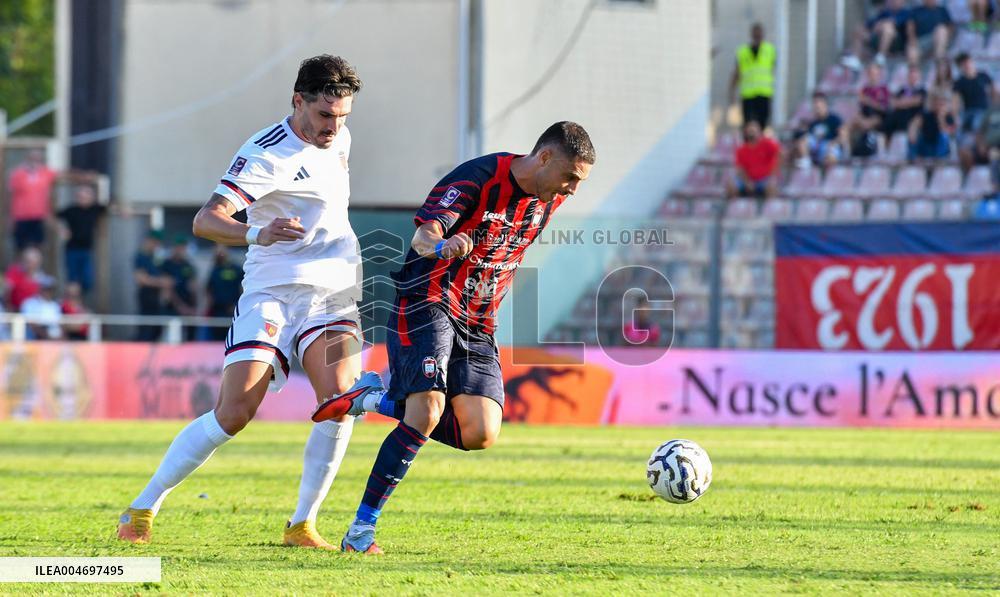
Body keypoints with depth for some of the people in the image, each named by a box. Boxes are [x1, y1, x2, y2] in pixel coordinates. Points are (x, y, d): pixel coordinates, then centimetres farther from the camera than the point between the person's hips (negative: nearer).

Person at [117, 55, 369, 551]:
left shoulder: (338, 138, 8)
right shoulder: (266, 153, -16)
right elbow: (205, 221, -27)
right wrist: (257, 234, -44)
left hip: (333, 294, 5)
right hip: (271, 292, -5)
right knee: (234, 413, -13)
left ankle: (302, 525, -7)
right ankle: (143, 509, 2)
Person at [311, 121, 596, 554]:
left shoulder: (548, 199, 6)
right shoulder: (477, 179, -16)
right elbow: (424, 234, -29)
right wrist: (441, 247, -50)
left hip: (477, 326, 7)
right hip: (427, 304, -7)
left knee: (481, 435, -9)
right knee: (427, 413, -23)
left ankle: (379, 403, 12)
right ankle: (361, 529, -14)